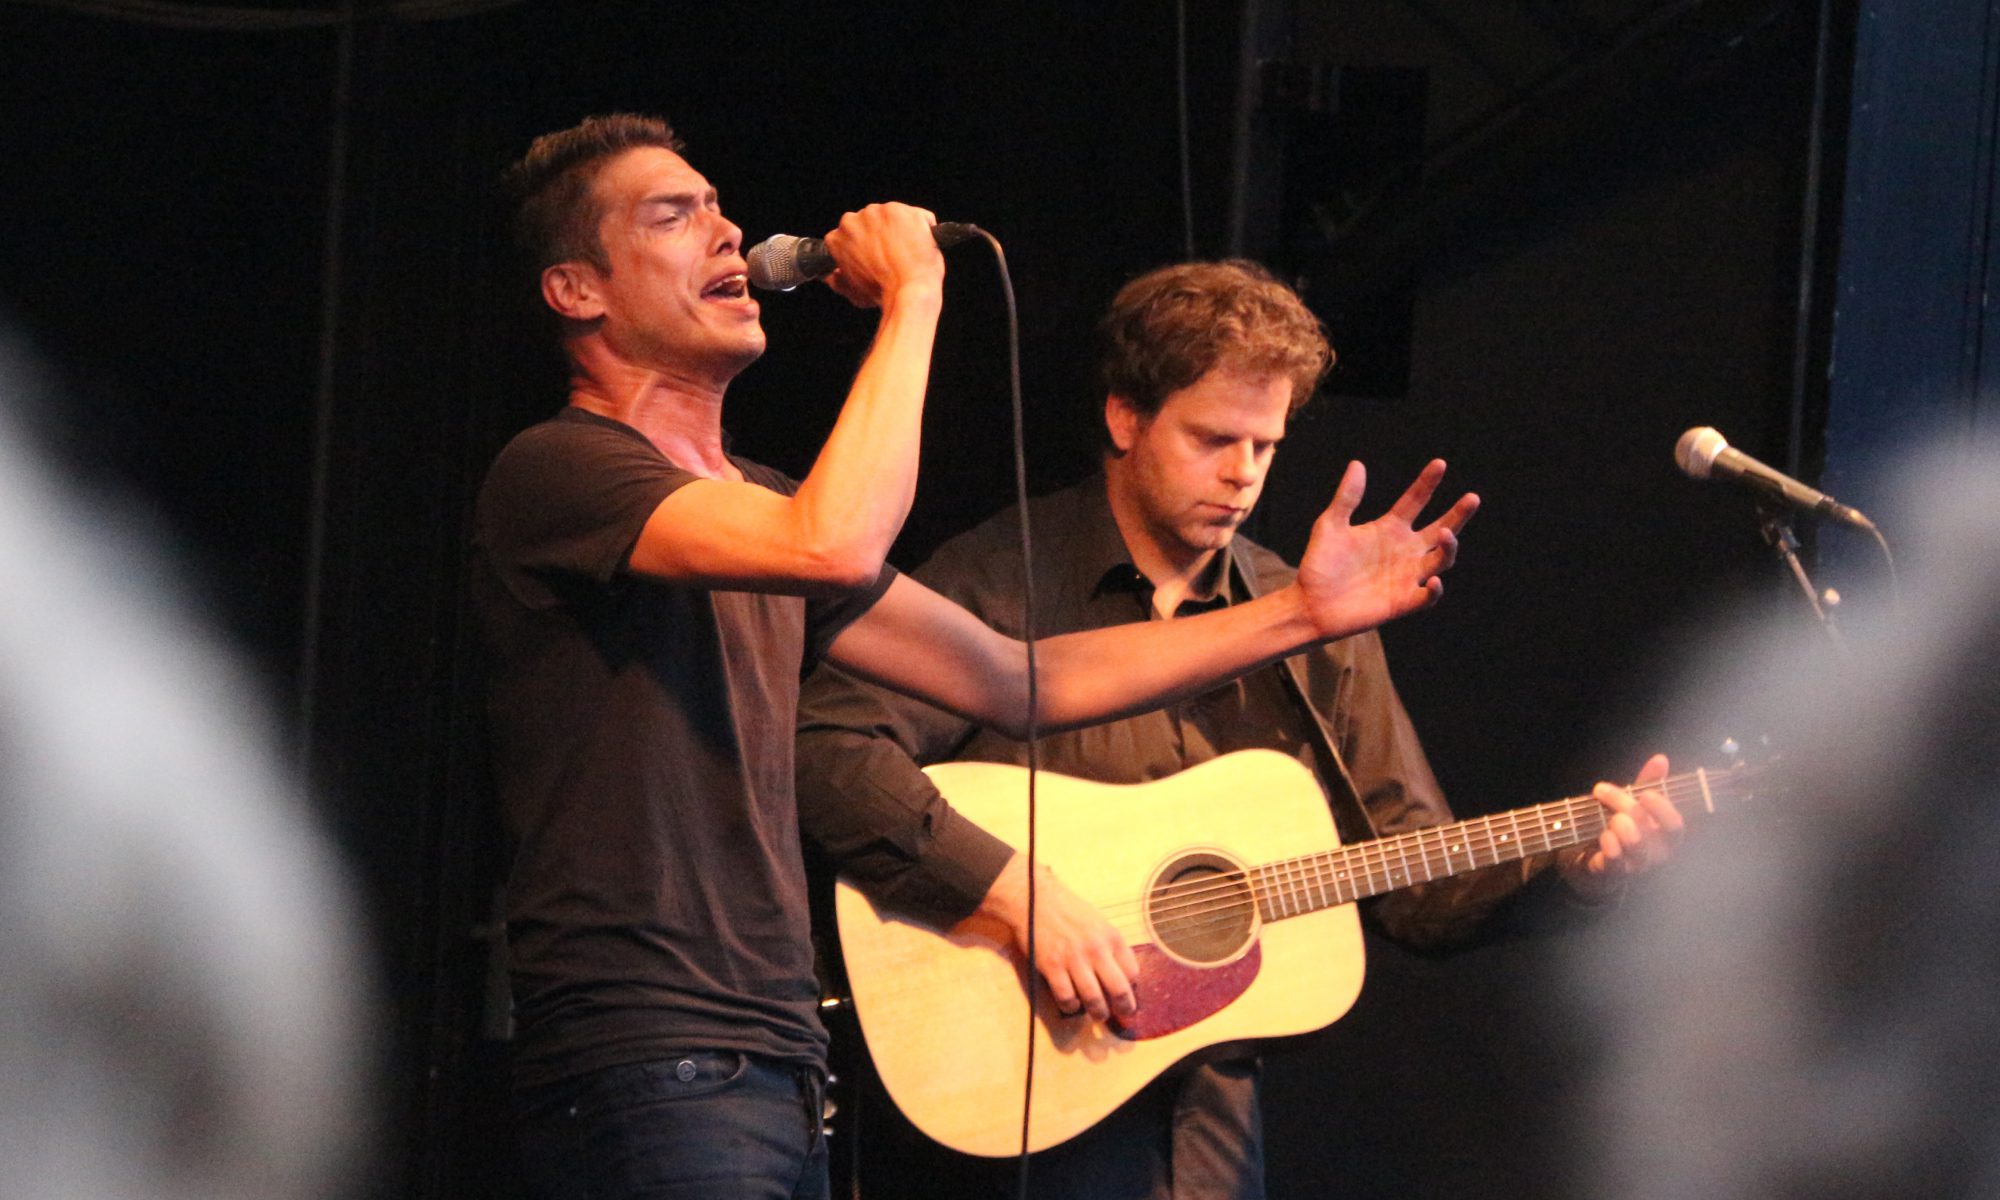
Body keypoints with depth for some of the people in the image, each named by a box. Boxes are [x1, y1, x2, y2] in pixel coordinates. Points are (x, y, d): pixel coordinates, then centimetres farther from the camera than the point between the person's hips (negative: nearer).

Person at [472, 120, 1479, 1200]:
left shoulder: (755, 506, 21)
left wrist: (1301, 613, 14)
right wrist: (912, 290, -12)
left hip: (780, 1072, 9)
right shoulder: (555, 473, -8)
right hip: (644, 1078, -9)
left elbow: (1017, 683, 20)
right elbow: (838, 545, -24)